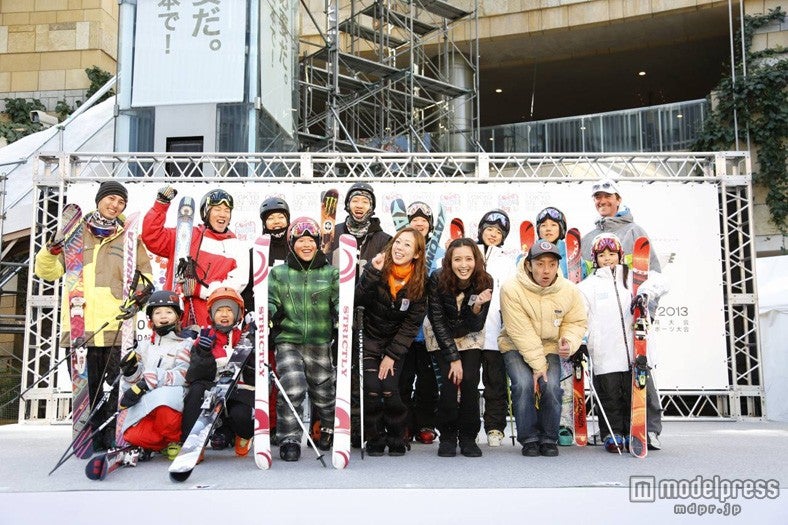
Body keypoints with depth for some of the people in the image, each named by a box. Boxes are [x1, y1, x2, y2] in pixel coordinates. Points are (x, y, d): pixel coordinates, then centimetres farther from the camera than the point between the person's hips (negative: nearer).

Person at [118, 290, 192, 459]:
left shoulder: (186, 344, 4)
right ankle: (165, 444, 4)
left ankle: (178, 440, -8)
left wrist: (148, 382, -21)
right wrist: (131, 371, -6)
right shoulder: (145, 346, 20)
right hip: (145, 404, 4)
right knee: (133, 436, -27)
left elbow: (183, 375, -12)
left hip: (174, 401, -3)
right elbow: (137, 379, 17)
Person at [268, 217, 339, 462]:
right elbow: (270, 301, 5)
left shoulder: (331, 273, 8)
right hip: (288, 341, -1)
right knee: (292, 389, -18)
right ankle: (289, 439, -2)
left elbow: (340, 301, 2)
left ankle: (330, 427, 41)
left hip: (320, 343, 1)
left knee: (324, 392, 11)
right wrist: (268, 312, -17)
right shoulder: (278, 273, 8)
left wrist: (343, 313, -20)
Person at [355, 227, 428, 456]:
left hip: (396, 341, 0)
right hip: (369, 337, 0)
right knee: (372, 390, -12)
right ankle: (375, 441, 6)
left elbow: (411, 323, -7)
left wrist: (392, 355, -10)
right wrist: (372, 272, -34)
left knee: (390, 391, -12)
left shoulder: (421, 282, -10)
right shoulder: (377, 267, -12)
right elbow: (358, 300, -22)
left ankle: (397, 442, 9)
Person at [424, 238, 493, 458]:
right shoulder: (437, 280, -26)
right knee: (450, 380, -18)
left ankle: (468, 437, 1)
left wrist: (477, 307, -40)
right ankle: (447, 437, 0)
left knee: (469, 381, -15)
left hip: (469, 336, 2)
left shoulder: (484, 282, -21)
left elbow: (476, 327, -19)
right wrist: (453, 358, -21)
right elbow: (438, 322, -20)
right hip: (441, 335, -1)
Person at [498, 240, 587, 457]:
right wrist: (537, 365, -22)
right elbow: (521, 333, -21)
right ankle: (529, 439, -5)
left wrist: (569, 342, -20)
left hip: (549, 347, 2)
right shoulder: (512, 289, -21)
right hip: (516, 347, -2)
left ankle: (548, 439, 2)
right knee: (524, 384, -25)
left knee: (551, 386, -20)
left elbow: (576, 322, 2)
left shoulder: (570, 290, -10)